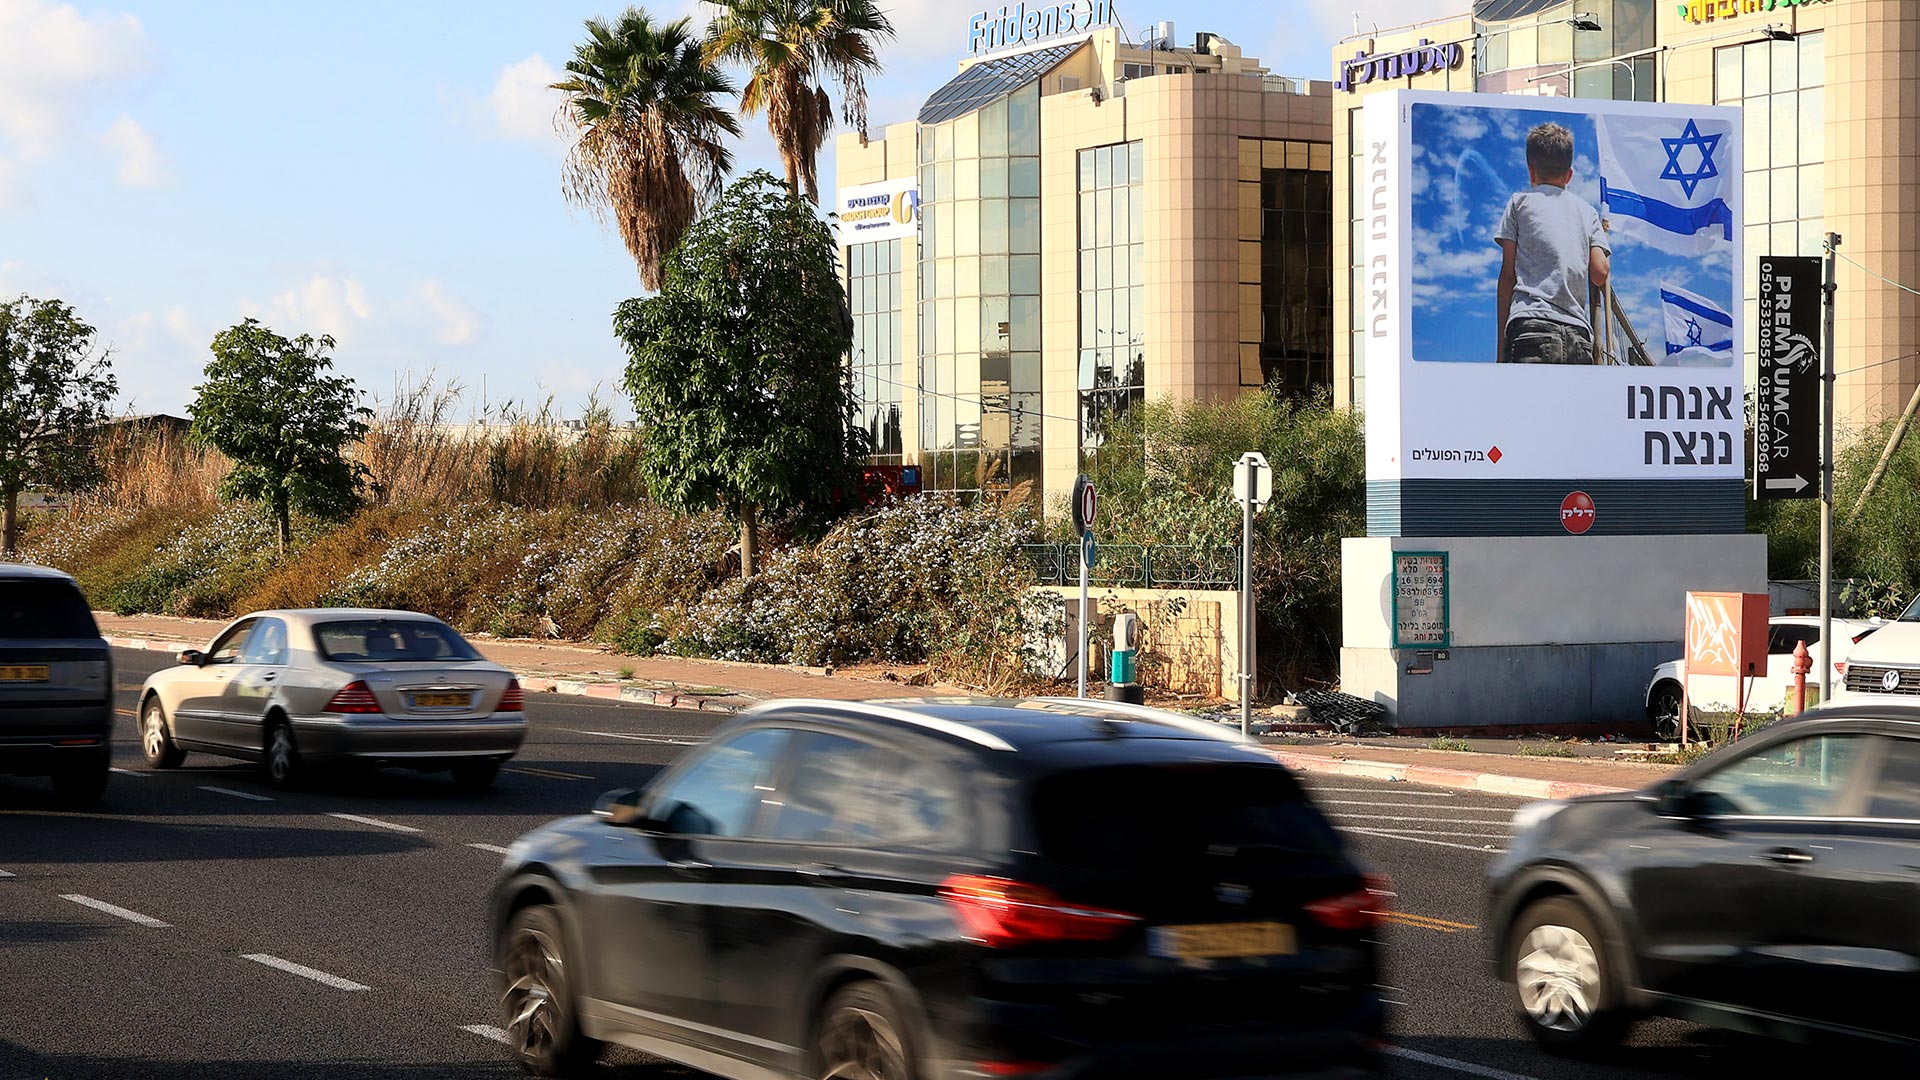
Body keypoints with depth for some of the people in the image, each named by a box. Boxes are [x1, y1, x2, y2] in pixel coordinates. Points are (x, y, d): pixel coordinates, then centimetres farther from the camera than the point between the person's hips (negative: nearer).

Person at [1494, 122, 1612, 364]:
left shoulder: (1520, 202, 13)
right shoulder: (1587, 211, 21)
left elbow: (1508, 273, 8)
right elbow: (1600, 273, 9)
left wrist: (1501, 345, 8)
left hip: (1532, 327, -3)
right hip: (1579, 334, 3)